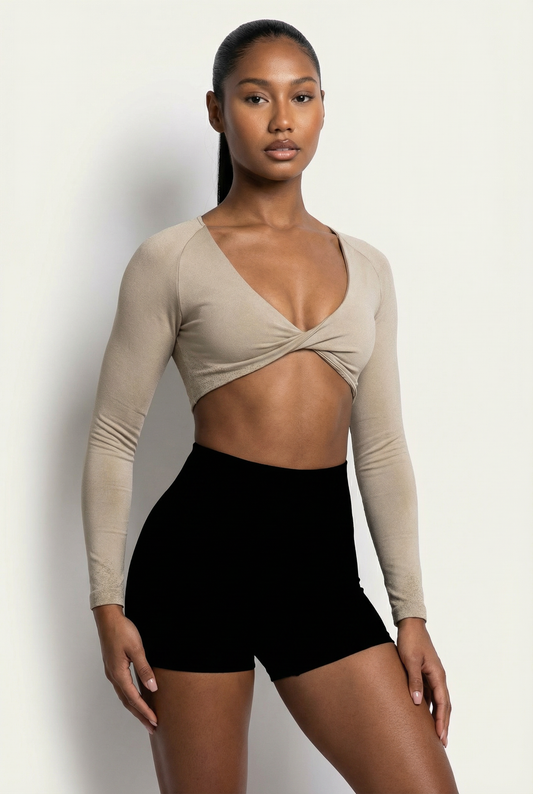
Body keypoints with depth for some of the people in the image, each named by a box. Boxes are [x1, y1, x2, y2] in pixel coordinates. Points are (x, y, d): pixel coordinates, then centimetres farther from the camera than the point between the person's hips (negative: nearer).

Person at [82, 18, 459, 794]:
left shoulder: (366, 268, 12)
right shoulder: (172, 259, 0)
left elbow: (382, 448, 12)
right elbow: (112, 439, 2)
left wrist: (412, 614, 8)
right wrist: (109, 604, -4)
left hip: (323, 561, 4)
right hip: (203, 544, -3)